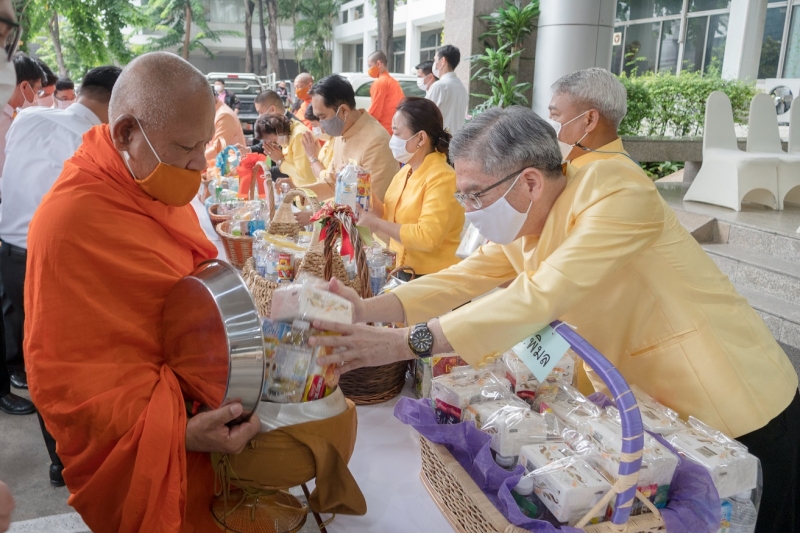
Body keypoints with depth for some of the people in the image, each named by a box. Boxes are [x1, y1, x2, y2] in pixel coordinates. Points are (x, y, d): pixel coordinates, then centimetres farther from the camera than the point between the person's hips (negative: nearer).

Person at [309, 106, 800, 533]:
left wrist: (406, 342, -39)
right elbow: (464, 277, -7)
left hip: (735, 413, -7)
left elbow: (540, 296, -36)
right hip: (640, 402, 7)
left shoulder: (618, 193, -27)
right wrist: (370, 310, -21)